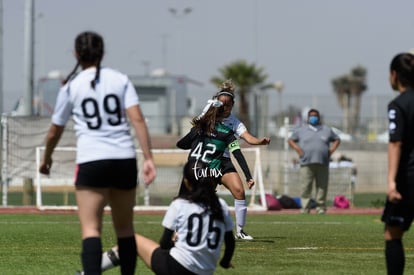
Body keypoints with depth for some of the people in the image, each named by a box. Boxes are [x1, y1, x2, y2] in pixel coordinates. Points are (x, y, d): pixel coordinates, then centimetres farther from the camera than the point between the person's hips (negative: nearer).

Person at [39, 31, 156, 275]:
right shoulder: (121, 80, 8)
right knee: (125, 228, 15)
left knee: (91, 229, -8)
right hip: (125, 160, 3)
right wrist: (148, 159, -6)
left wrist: (46, 159, 34)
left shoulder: (71, 87, 6)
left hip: (91, 162, -2)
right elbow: (137, 119, -4)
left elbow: (55, 132, 16)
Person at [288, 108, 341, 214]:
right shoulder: (301, 130, 15)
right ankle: (305, 209, -5)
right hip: (306, 164, -1)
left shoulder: (327, 130, 17)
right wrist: (297, 148, 2)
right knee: (305, 187, -8)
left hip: (322, 164, 1)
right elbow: (290, 140, 20)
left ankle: (321, 208, 3)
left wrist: (332, 149, 7)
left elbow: (337, 139, 25)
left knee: (322, 187, -2)